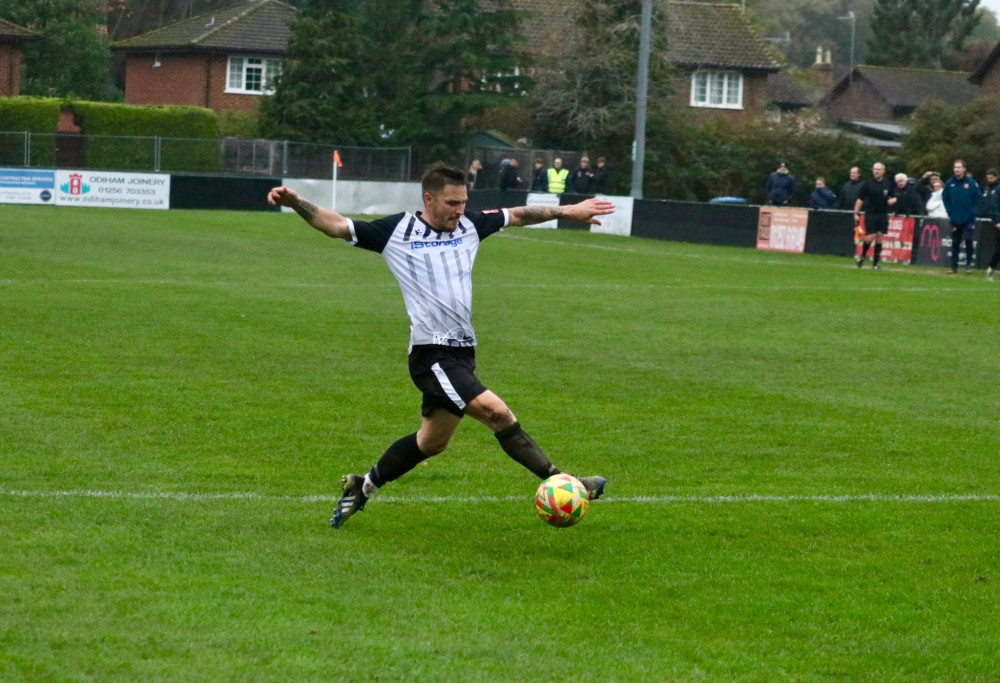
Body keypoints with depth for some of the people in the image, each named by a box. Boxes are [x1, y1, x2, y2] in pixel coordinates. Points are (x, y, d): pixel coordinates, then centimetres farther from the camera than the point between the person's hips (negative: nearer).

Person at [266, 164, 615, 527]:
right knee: (497, 413, -21)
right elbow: (336, 225, -3)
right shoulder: (397, 231, -5)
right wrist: (295, 202, -17)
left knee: (432, 441, 19)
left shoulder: (469, 225, 9)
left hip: (462, 352, 8)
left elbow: (517, 215, 22)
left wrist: (567, 210, 22)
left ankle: (361, 487, 36)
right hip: (432, 355, -8)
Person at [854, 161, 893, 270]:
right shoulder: (867, 183, -2)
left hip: (883, 215, 2)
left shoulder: (888, 184, 4)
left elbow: (893, 197, 17)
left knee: (879, 238, 1)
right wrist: (856, 213, -6)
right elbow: (860, 199, 0)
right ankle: (863, 256, 18)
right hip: (870, 214, -2)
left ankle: (875, 263, 9)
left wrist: (892, 200, -6)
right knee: (870, 237, -10)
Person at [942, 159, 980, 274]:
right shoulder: (949, 183, 1)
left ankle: (969, 264, 4)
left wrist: (972, 212, -5)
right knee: (955, 243, 7)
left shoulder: (971, 182, -6)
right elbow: (945, 198, 11)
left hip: (968, 219, -3)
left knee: (968, 242, -7)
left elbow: (977, 199, 0)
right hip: (955, 220, 3)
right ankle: (954, 266, 14)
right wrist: (950, 213, 3)